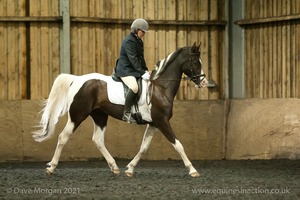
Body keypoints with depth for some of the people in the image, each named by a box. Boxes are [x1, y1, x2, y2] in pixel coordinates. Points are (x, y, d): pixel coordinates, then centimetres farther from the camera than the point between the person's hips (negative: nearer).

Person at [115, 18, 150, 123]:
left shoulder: (139, 41, 16)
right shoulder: (129, 41, -15)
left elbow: (140, 58, 22)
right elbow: (133, 59, -22)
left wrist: (146, 70, 9)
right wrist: (142, 73, -25)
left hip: (134, 70, 10)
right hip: (125, 70, -10)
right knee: (134, 87, -35)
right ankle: (127, 113, -33)